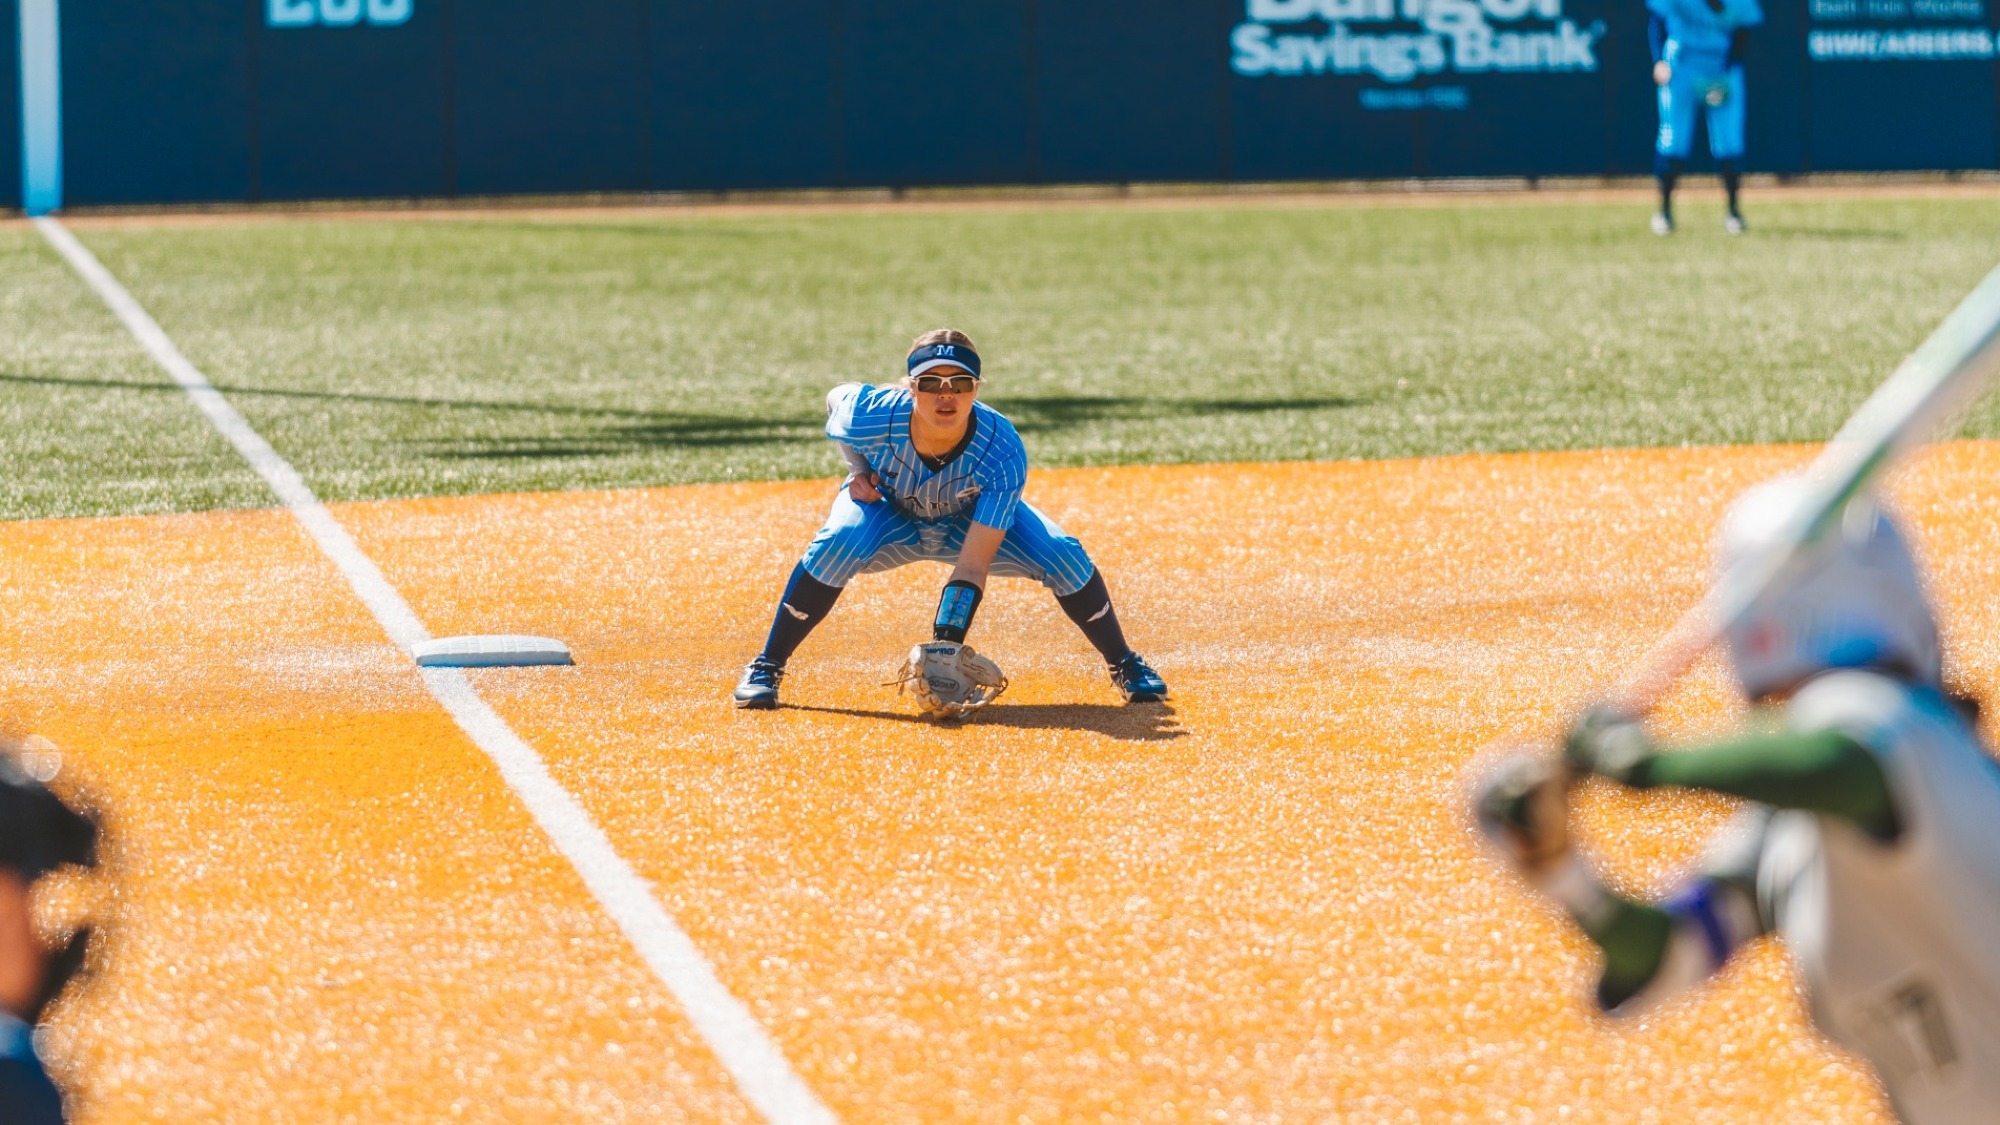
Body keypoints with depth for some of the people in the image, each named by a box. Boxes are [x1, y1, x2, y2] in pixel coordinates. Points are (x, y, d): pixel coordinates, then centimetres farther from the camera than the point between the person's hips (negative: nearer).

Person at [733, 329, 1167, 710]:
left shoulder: (1001, 452, -38)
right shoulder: (871, 415, -36)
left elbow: (972, 566, -40)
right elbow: (837, 396, -7)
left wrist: (945, 646, -49)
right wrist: (858, 468, -15)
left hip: (975, 521, 0)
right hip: (888, 514, 0)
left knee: (1062, 555, -21)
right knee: (838, 542, -34)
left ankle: (1125, 666, 4)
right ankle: (767, 668, -18)